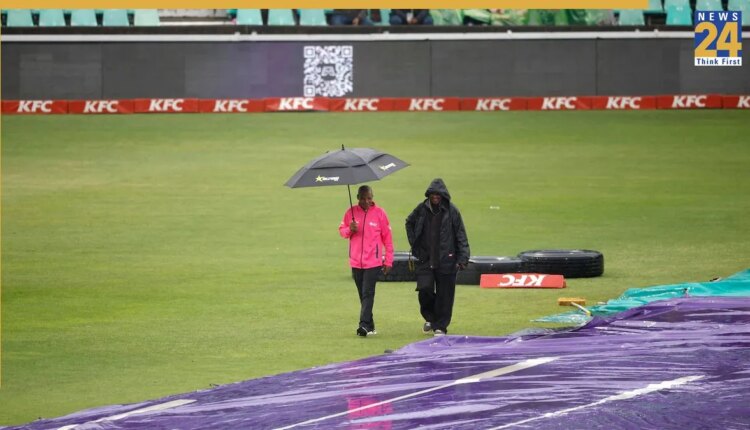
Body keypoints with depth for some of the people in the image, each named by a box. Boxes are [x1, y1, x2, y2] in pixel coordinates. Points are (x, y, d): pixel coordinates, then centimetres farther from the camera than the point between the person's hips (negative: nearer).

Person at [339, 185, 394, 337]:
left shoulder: (379, 213, -3)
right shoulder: (351, 212, 4)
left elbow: (387, 238, 1)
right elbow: (341, 230, 13)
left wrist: (388, 260, 0)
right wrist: (349, 230, -11)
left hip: (373, 262, -4)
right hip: (356, 261, 4)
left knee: (368, 293, -12)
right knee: (363, 295, 8)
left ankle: (365, 325, -18)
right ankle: (370, 326, 14)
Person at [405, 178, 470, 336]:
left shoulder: (451, 211, -5)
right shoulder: (422, 209, 2)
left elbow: (461, 236, -2)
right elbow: (409, 223, 23)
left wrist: (463, 258, -10)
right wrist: (414, 244, 12)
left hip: (446, 260, -2)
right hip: (425, 259, 2)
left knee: (444, 296, 1)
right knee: (425, 289, -9)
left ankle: (440, 326, 15)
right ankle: (430, 318, 17)